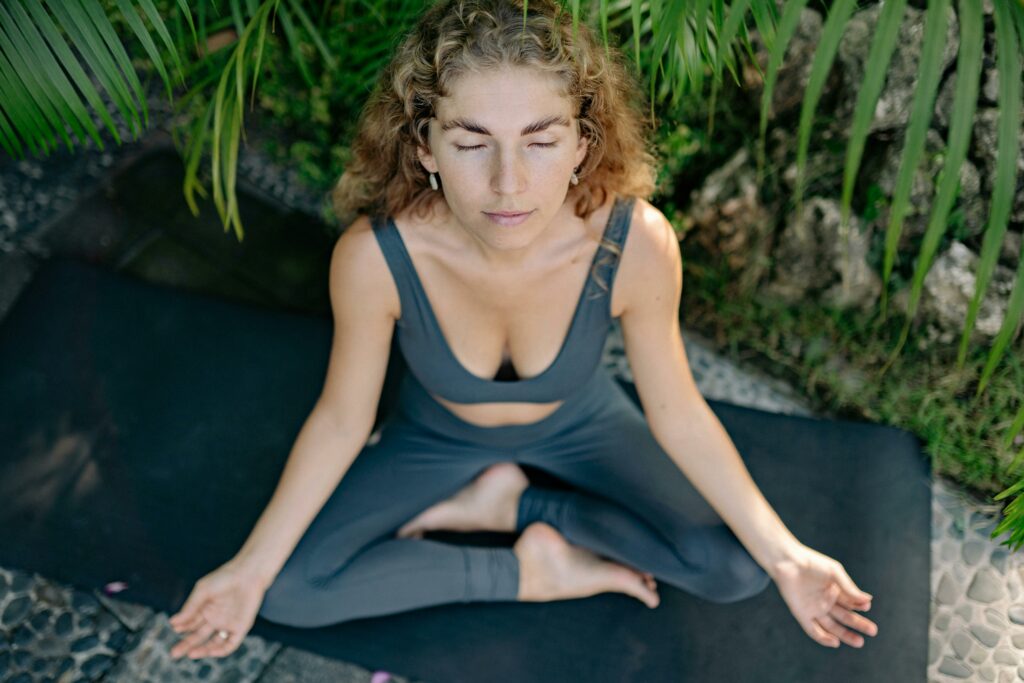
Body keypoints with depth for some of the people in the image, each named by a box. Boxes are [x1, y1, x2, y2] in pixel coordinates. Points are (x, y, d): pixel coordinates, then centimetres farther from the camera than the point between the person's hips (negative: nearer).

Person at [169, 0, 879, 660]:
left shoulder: (636, 242, -35)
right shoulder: (375, 255, -36)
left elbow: (677, 413, -19)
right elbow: (341, 420, -18)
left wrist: (784, 555, -21)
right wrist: (253, 568, -18)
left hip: (575, 423, 1)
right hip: (438, 432, 0)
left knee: (737, 569, -12)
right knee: (286, 590, -15)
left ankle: (510, 504, 2)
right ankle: (525, 572, -1)